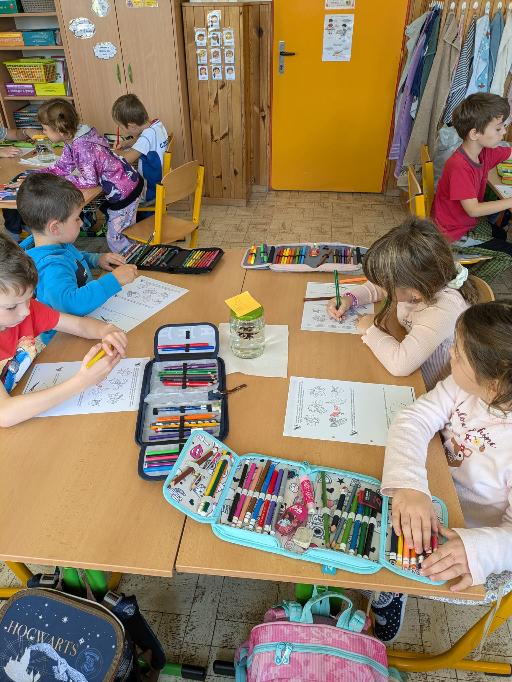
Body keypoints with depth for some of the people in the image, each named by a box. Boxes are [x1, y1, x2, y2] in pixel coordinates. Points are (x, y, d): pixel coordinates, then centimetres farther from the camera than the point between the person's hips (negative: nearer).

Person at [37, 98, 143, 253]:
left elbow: (90, 180, -23)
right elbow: (63, 166, 9)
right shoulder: (73, 137, 2)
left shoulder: (82, 145, -26)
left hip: (123, 191, -9)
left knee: (115, 239, 3)